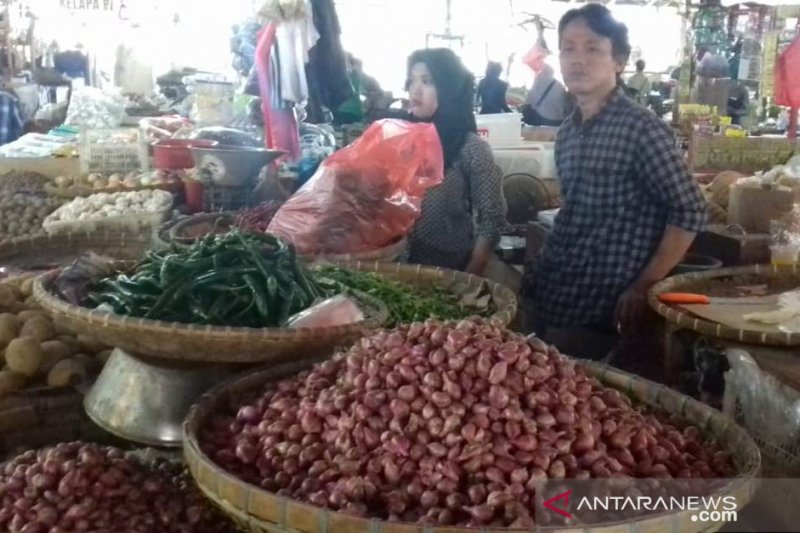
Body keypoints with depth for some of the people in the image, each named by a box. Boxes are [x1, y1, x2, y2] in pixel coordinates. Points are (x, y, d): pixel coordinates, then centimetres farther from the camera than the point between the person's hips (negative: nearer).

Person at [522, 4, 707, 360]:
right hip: (549, 296, 7)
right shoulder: (567, 132, 9)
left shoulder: (641, 128, -13)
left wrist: (643, 287, -13)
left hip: (599, 310, -7)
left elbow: (690, 212, -13)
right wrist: (541, 270, 10)